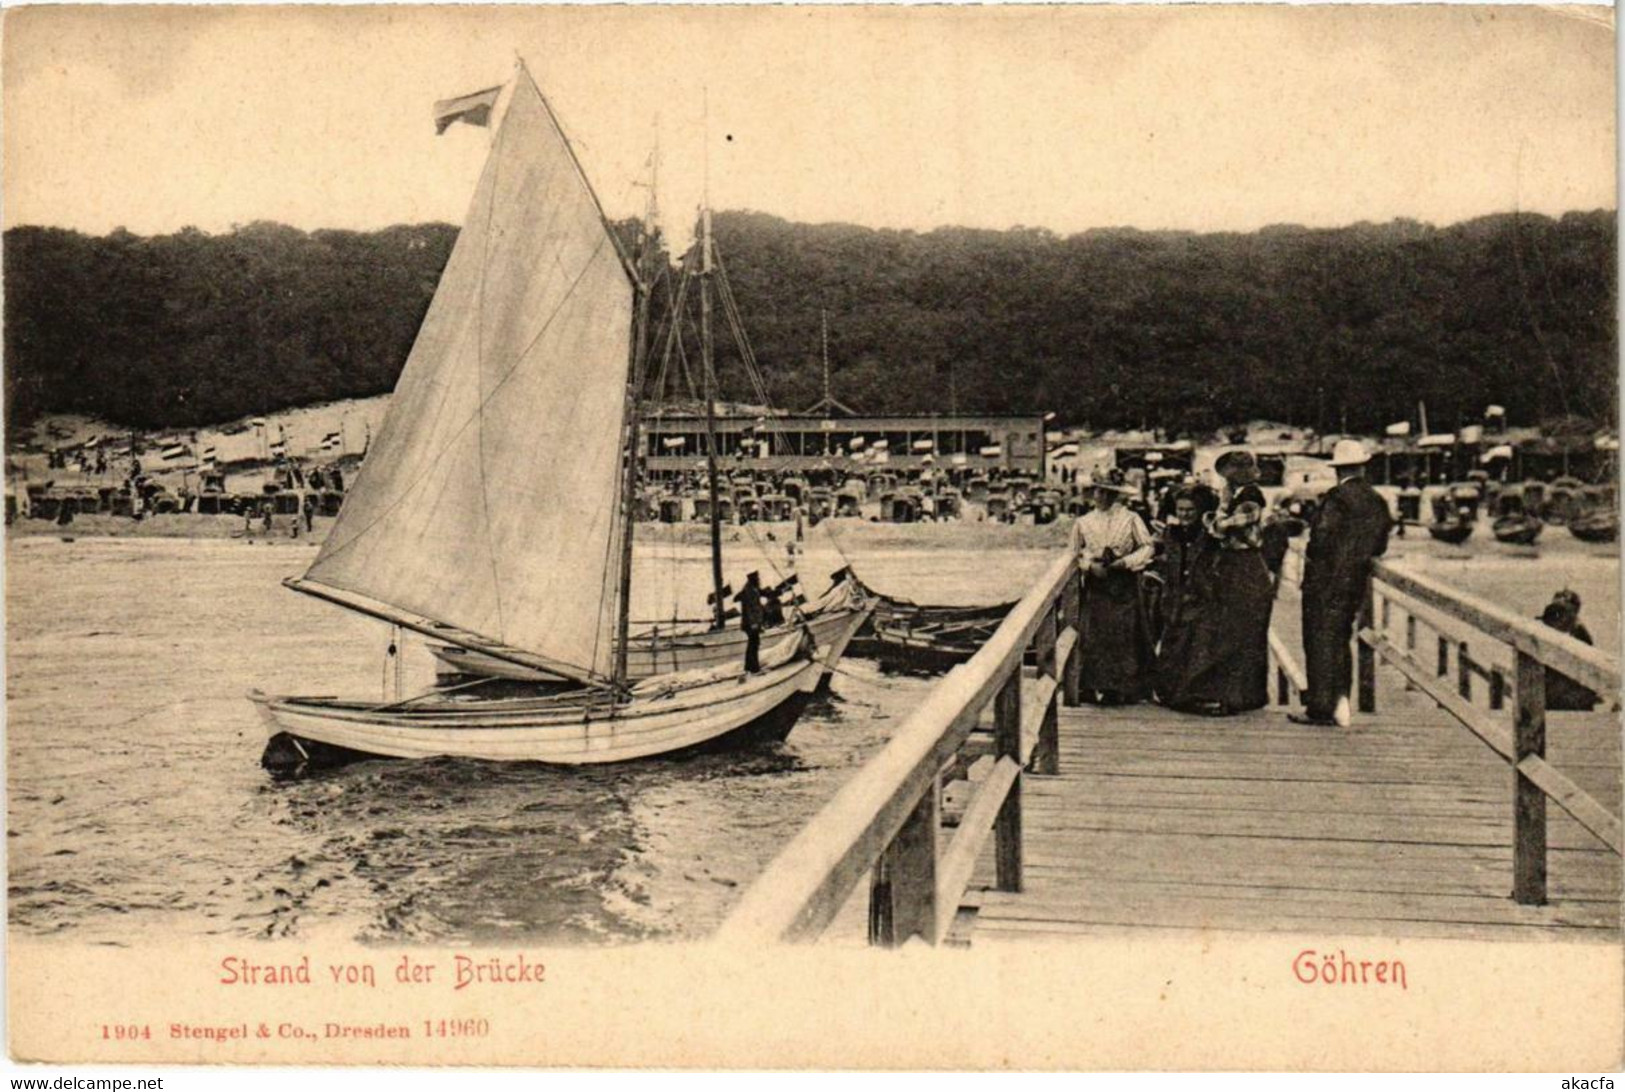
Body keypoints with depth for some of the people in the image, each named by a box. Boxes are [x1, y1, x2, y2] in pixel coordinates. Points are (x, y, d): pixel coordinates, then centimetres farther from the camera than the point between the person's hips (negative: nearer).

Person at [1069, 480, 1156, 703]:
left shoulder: (1131, 520, -1)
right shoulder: (1084, 522, 5)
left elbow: (1148, 547, -1)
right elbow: (1076, 552, 12)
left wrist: (1127, 561, -13)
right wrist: (1090, 565, -6)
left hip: (1125, 586, -1)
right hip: (1096, 585, 2)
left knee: (1127, 633, -1)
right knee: (1097, 635, -1)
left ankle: (1128, 688, 6)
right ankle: (1102, 687, 3)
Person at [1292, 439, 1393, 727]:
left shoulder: (1338, 497, -14)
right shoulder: (1378, 503, 7)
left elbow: (1321, 537, -19)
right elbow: (1380, 547, 11)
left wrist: (1311, 556, -1)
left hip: (1326, 581, -7)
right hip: (1357, 581, 7)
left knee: (1320, 641, -2)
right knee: (1341, 640, 16)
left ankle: (1321, 708, -1)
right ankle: (1339, 702, 16)